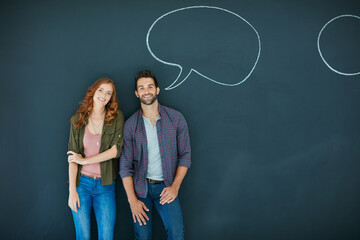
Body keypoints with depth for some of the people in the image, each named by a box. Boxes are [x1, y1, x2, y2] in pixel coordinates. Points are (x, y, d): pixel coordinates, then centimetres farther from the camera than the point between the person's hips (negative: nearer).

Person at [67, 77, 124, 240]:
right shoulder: (78, 120, 3)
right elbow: (72, 156, 0)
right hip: (81, 182, 1)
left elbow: (116, 150, -10)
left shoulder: (116, 118, 0)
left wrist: (85, 160, -8)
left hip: (105, 185, 0)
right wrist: (72, 190, -7)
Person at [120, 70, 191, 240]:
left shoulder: (176, 118, 1)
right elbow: (125, 165, 0)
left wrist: (175, 186, -8)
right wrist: (132, 199, -8)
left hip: (166, 187, 0)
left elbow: (185, 155, 3)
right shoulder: (130, 125, 1)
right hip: (140, 187, 1)